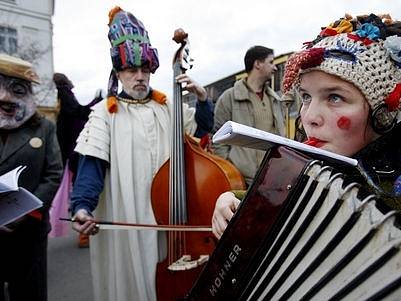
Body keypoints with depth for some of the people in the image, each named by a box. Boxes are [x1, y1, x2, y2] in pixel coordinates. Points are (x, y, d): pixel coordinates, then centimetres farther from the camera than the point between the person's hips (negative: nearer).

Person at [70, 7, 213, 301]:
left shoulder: (167, 107, 9)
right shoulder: (105, 112, -3)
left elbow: (204, 126, 16)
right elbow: (93, 164, -10)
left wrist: (202, 97, 0)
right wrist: (83, 206, -23)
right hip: (126, 215, -3)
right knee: (131, 276, 9)